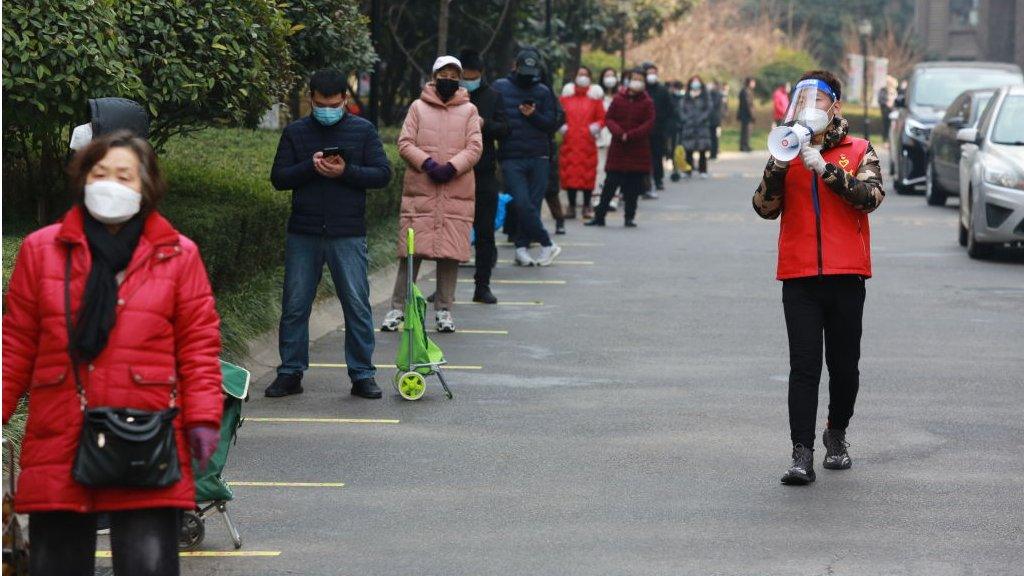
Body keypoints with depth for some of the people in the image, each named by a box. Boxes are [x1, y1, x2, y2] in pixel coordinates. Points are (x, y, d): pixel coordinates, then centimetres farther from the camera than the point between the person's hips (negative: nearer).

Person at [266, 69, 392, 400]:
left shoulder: (363, 131, 5)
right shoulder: (295, 133, 8)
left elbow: (383, 174, 0)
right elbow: (278, 178, 3)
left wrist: (346, 172, -15)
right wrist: (310, 167, -14)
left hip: (348, 235, -1)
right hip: (303, 234, 1)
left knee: (357, 305, -1)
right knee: (294, 305, 4)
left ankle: (362, 375, 7)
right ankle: (290, 373, 13)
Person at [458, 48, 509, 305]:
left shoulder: (492, 96, 6)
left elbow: (504, 129, 1)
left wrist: (484, 124, -17)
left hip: (484, 173, 1)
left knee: (485, 232, 4)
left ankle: (482, 285, 11)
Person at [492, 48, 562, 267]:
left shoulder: (543, 91, 9)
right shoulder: (500, 88, 6)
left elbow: (552, 124, 5)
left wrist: (534, 115, -11)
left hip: (539, 158, 2)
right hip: (511, 159, -2)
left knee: (533, 204, 0)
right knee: (523, 204, -12)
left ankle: (522, 247, 9)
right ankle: (547, 245, -2)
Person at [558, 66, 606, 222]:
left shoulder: (595, 97, 7)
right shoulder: (566, 95, 12)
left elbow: (602, 118, 8)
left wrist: (596, 127, -11)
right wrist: (562, 126, -3)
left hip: (587, 143, -1)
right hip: (569, 141, 1)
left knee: (588, 174, -3)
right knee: (569, 174, -1)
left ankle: (586, 207, 7)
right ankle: (571, 206, 6)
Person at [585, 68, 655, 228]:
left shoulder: (647, 103, 1)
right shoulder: (618, 100, 6)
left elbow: (649, 124, -7)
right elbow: (609, 118, 4)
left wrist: (630, 135, -16)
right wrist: (618, 132, -15)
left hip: (638, 151, -1)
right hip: (618, 149, 1)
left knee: (634, 186, 2)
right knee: (610, 184, 0)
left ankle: (630, 216, 11)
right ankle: (599, 216, 5)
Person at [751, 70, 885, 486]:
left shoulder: (859, 151, 6)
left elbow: (870, 196, -12)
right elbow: (766, 209, 2)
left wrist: (826, 169, -20)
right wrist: (777, 165, -13)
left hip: (846, 277, 0)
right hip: (800, 279, 0)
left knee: (844, 366, 10)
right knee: (804, 367, -8)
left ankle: (836, 435, 32)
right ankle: (802, 455, -12)